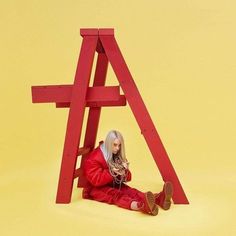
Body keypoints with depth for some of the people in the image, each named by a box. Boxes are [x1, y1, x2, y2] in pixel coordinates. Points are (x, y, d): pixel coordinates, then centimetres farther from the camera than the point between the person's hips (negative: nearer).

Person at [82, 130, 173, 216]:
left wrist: (125, 171, -18)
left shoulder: (118, 156, 4)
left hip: (113, 185, 6)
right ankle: (141, 206, -69)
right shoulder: (94, 158, -17)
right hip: (97, 189, -6)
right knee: (115, 194, -36)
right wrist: (112, 172, -29)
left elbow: (127, 178, 5)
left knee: (131, 191, -24)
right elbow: (95, 180, -23)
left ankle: (158, 198, -53)